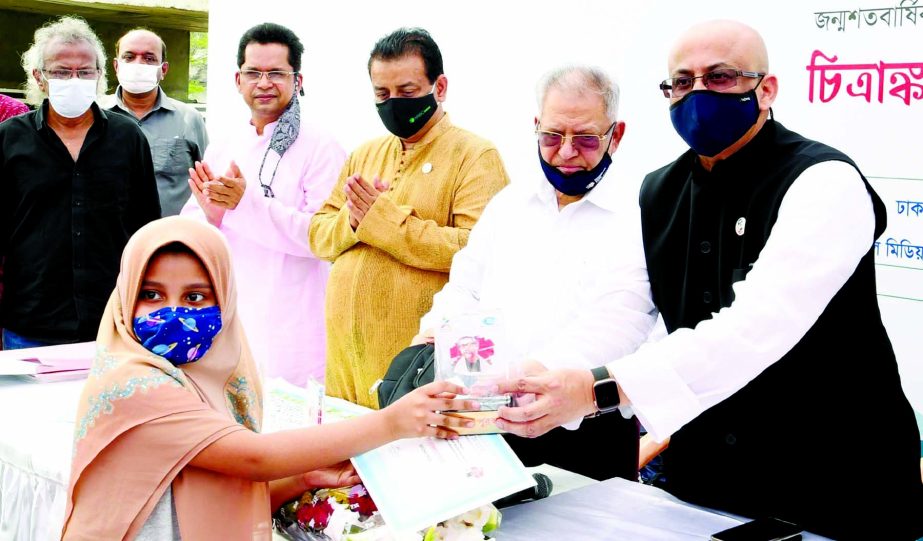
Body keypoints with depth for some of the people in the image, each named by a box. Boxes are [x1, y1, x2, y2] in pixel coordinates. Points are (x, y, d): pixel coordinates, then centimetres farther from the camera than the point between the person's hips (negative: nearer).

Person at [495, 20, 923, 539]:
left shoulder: (826, 183, -18)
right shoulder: (659, 193, 6)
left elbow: (760, 325, -32)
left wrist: (599, 389, -42)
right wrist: (532, 384, -23)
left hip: (836, 483, -5)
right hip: (702, 478, 6)